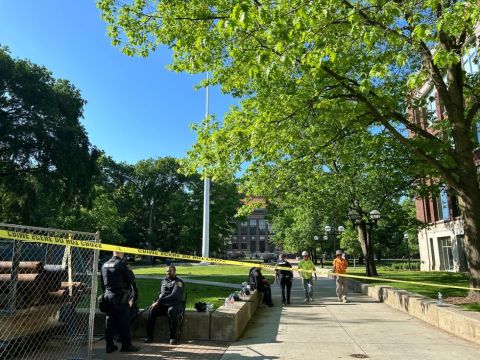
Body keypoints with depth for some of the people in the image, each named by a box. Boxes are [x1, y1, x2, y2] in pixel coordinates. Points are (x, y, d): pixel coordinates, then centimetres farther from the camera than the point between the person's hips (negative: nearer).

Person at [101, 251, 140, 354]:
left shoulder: (104, 265, 7)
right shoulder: (121, 264, -15)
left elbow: (102, 282, 14)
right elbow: (131, 279, -12)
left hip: (107, 296, 7)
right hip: (120, 296, -6)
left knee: (109, 321, 12)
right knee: (123, 322, 2)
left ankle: (109, 345, 17)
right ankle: (126, 345, 9)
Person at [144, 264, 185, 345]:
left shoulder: (178, 282, -6)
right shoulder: (164, 280, 15)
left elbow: (173, 296, -19)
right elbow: (161, 294, 10)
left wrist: (159, 301, -26)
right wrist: (158, 302, -14)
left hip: (176, 305, -5)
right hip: (164, 305, 5)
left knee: (171, 311, -37)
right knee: (152, 309, -20)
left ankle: (173, 337, -26)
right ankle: (149, 336, -14)